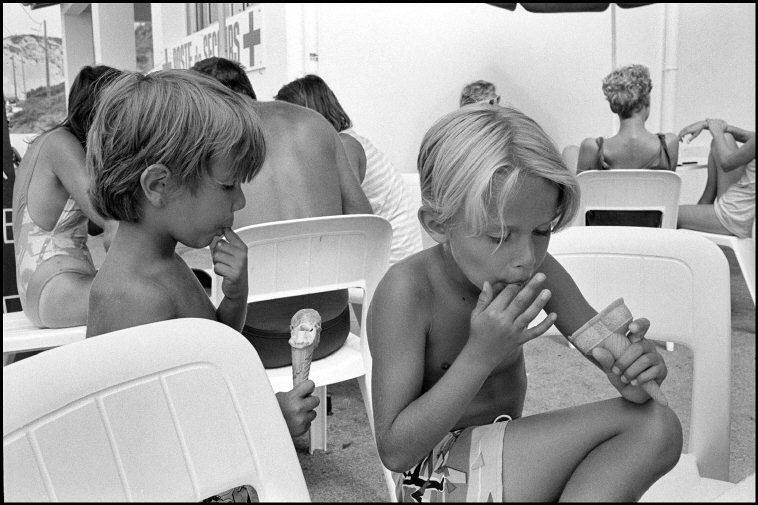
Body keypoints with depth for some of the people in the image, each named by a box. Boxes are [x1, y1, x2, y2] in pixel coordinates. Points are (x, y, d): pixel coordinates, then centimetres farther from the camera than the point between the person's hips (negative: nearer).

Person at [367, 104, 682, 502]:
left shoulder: (537, 270, -6)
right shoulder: (408, 290, -24)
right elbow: (394, 451, -24)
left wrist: (634, 369, -26)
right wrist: (480, 354, -33)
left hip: (505, 455, 7)